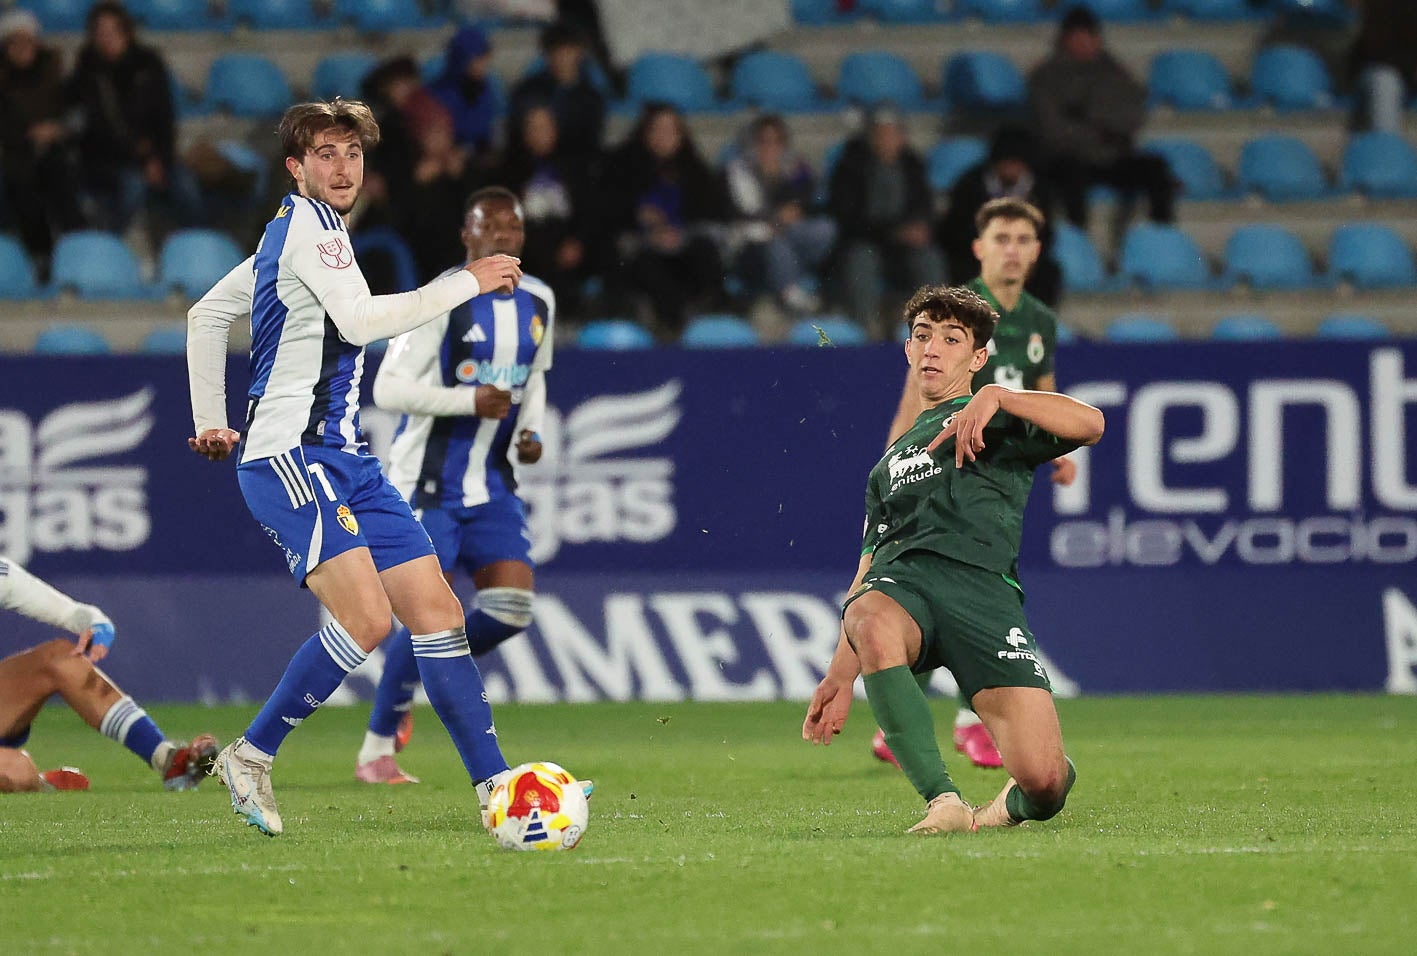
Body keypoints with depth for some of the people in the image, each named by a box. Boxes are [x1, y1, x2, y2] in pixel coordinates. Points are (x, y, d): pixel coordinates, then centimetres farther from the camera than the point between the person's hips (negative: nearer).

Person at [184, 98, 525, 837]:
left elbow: (206, 314, 30)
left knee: (435, 611, 1)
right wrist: (467, 282, -12)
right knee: (366, 616, -24)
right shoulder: (305, 222, -8)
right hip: (290, 455, -10)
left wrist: (211, 420, 28)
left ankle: (495, 784, 0)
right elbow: (361, 320, -20)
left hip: (343, 460, 10)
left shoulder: (298, 233, 21)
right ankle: (251, 756, -10)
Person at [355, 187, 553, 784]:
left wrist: (531, 433, 4)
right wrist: (470, 402, -24)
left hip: (492, 484, 6)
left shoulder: (537, 302, 8)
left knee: (511, 611, -7)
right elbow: (389, 389, -16)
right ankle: (376, 751, 6)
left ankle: (418, 674, 20)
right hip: (429, 483, -6)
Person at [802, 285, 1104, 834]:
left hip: (982, 583, -3)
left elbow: (1089, 424, 0)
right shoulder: (890, 463, 36)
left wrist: (996, 397, -9)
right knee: (870, 621, -40)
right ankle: (942, 801, -33)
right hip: (899, 578, 3)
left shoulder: (1001, 423, 21)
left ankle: (1015, 805, 20)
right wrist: (840, 676, 22)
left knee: (1044, 779, -21)